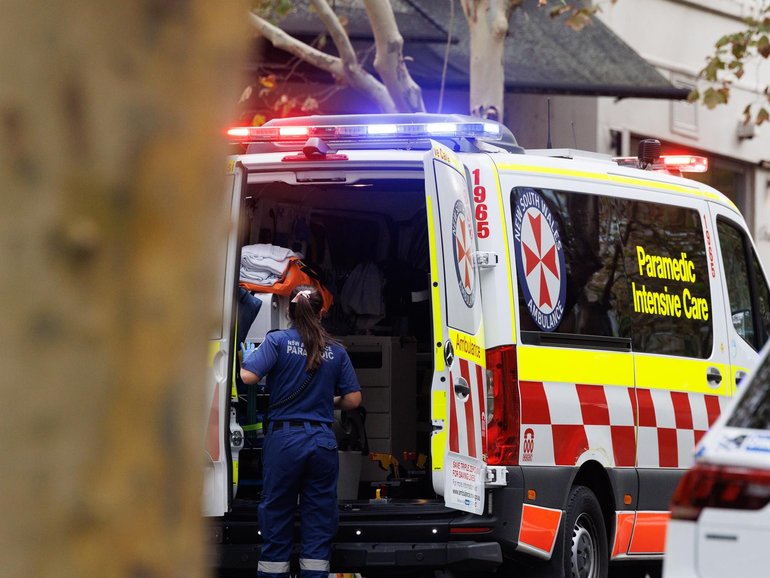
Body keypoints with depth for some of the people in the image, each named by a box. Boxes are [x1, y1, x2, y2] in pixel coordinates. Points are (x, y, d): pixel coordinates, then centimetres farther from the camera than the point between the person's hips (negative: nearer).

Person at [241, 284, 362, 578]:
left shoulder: (278, 341, -3)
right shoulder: (336, 350, 5)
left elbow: (248, 376, -15)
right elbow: (353, 399, 5)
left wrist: (247, 355, 6)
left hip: (284, 439, -2)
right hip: (323, 441, 2)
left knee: (276, 521, 5)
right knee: (319, 524, 6)